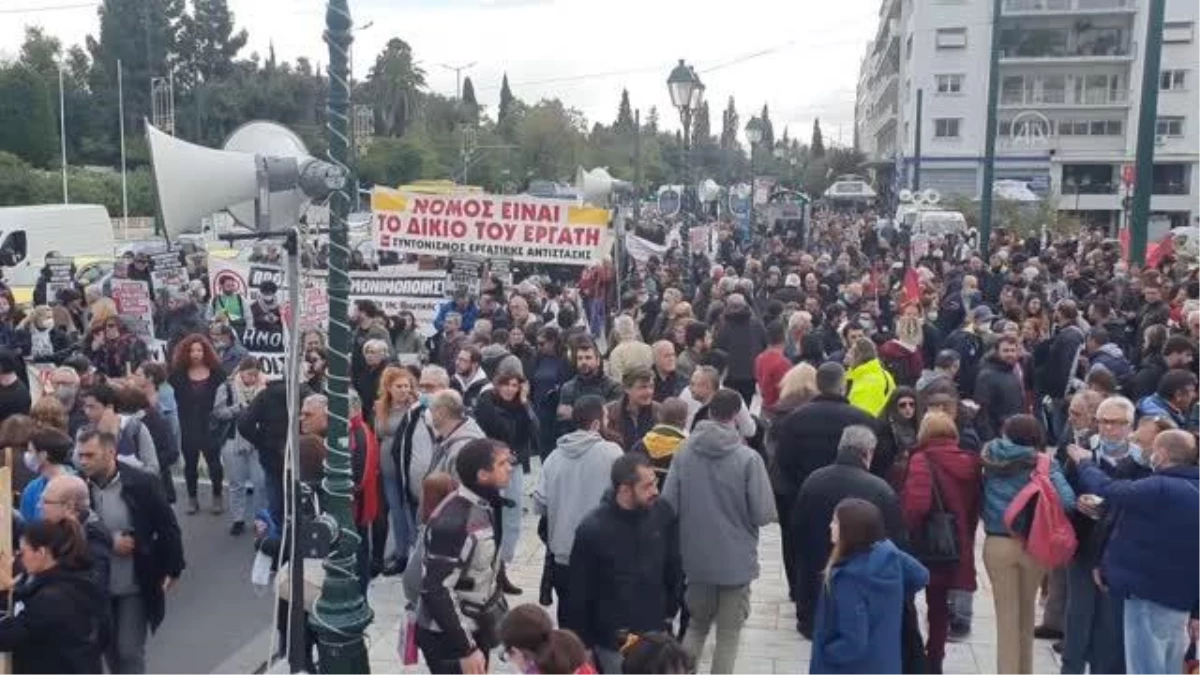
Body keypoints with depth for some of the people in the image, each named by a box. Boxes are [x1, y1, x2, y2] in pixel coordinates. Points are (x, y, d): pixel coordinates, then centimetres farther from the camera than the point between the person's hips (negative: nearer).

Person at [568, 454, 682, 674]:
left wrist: (671, 610, 10)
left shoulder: (663, 513, -10)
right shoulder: (592, 529, -19)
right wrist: (584, 647, -6)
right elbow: (581, 594, -11)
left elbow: (674, 567, 5)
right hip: (613, 643, -3)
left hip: (657, 636, 3)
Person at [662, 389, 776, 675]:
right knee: (728, 634, 14)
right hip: (736, 561, -3)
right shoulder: (748, 458, -17)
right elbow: (764, 514, -15)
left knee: (697, 625, 24)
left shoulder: (683, 453, -8)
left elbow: (667, 506, -6)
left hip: (695, 558, 3)